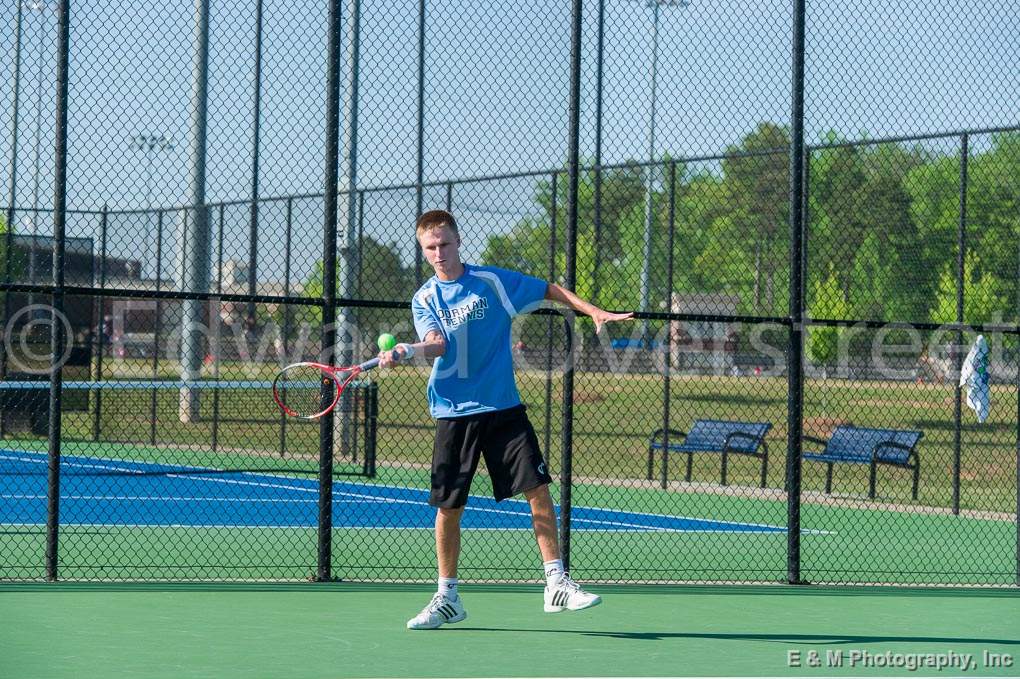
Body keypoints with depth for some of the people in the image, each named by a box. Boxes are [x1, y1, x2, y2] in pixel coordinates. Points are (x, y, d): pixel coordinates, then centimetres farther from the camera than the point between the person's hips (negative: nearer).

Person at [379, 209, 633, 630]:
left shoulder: (492, 281, 2)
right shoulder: (424, 299, 4)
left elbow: (549, 290, 11)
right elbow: (437, 343, -14)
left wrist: (594, 311, 1)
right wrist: (405, 351, -34)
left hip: (503, 407, 0)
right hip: (454, 412, 0)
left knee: (538, 489, -9)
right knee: (448, 506, 2)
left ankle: (556, 584, -2)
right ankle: (447, 598, 16)